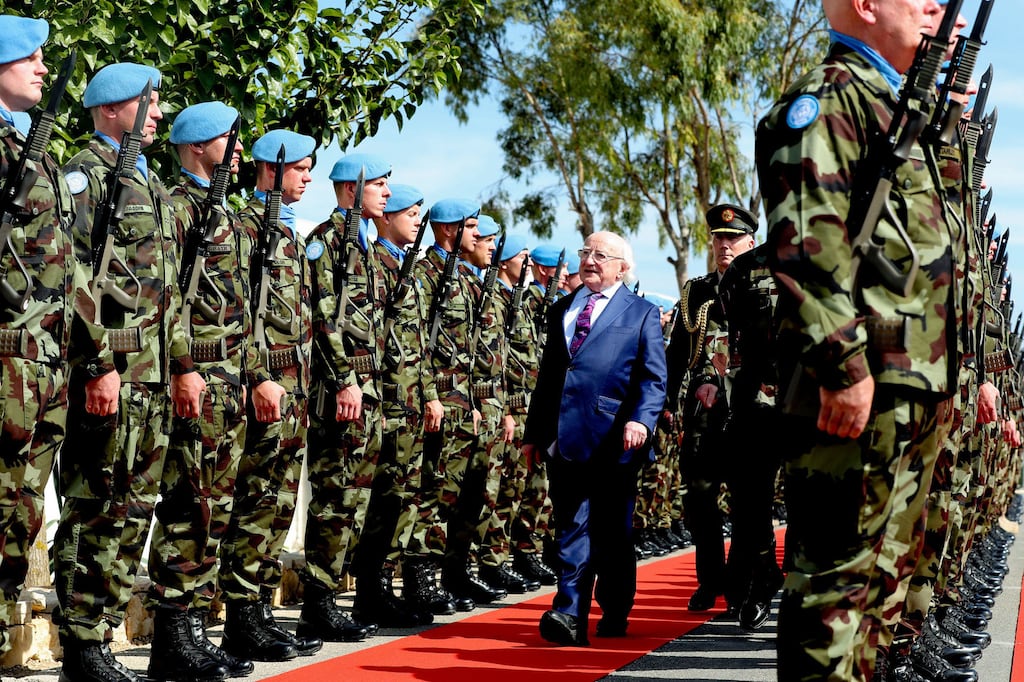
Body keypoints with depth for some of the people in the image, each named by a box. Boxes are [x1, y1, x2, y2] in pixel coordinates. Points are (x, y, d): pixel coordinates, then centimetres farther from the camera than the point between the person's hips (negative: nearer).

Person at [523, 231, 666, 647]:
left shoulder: (642, 313, 6)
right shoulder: (561, 311, 19)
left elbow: (654, 378, -2)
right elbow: (547, 375, 20)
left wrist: (642, 419, -19)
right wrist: (534, 432, 16)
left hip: (613, 440, -3)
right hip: (565, 438, 3)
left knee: (612, 531, 7)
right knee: (572, 527, -3)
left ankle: (614, 615, 20)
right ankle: (570, 616, -7)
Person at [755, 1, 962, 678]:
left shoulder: (900, 107, 25)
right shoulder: (828, 96, -6)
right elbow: (808, 240, -19)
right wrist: (845, 362, -25)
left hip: (916, 386, 10)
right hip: (861, 378, -10)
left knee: (885, 564, 15)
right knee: (840, 566, -8)